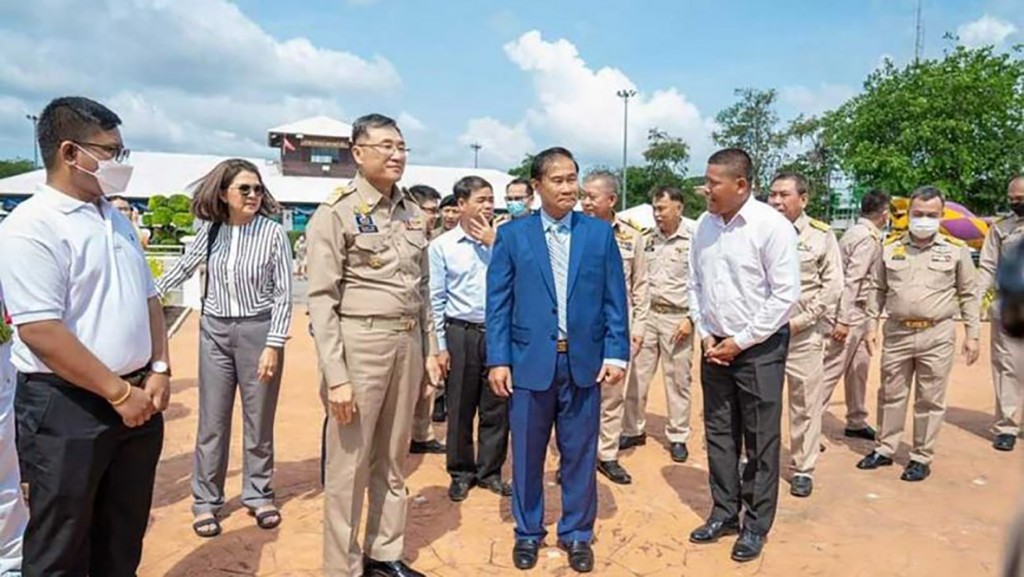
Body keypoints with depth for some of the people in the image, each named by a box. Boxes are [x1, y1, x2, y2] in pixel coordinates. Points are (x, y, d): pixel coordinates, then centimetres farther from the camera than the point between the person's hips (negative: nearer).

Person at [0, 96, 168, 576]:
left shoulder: (117, 221, 11)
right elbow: (41, 333, -21)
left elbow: (148, 300, 15)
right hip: (66, 406, -7)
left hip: (137, 399, 7)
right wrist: (118, 393, -16)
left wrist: (159, 371, 2)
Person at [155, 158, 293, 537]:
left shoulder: (273, 233, -9)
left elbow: (284, 294, -9)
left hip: (258, 330, -3)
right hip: (214, 331, 3)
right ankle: (206, 501, 23)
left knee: (258, 420, 9)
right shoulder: (210, 230, 1)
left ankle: (258, 495, 25)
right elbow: (184, 267, 19)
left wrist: (273, 345, -14)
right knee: (212, 422, 9)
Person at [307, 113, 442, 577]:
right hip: (360, 344, -6)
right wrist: (335, 376, -16)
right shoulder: (335, 214, -7)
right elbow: (321, 299, -12)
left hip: (408, 344, 6)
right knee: (349, 465, 4)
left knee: (393, 459, 17)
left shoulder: (412, 213, 11)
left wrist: (430, 351, 12)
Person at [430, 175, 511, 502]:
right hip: (461, 333, -2)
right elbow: (437, 299, -1)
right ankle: (461, 473, 25)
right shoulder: (442, 245, -2)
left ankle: (490, 471, 26)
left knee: (496, 408, 10)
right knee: (460, 409, 9)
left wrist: (493, 243, -9)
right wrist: (441, 346, -2)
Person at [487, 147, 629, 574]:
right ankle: (527, 532, 29)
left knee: (580, 454, 11)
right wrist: (498, 359, -6)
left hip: (584, 362, 1)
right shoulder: (512, 235, 2)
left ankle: (577, 534, 29)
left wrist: (615, 354, -4)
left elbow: (614, 300, 4)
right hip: (530, 361, 0)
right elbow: (498, 302, 0)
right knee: (526, 455, 11)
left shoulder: (600, 234, 5)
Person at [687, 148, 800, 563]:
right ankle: (724, 513, 30)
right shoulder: (705, 224, 3)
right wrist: (706, 334, 1)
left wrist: (741, 342, -13)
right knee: (719, 434, 14)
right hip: (715, 346, 5)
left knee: (760, 441, 5)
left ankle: (756, 525, 22)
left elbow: (785, 295, -14)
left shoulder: (771, 226, -14)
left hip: (759, 347, -5)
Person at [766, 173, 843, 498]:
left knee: (805, 403, 7)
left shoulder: (821, 235, 1)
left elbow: (833, 286, -1)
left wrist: (802, 319, -9)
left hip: (803, 333, -1)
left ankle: (803, 468, 21)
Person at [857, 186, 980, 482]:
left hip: (937, 335, -2)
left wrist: (972, 335, 1)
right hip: (896, 332, 2)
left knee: (930, 400, 6)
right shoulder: (890, 247, 5)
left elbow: (969, 294, 5)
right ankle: (884, 449, 26)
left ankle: (921, 457, 19)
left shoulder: (956, 249, 1)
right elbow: (878, 289, 11)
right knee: (891, 395, 12)